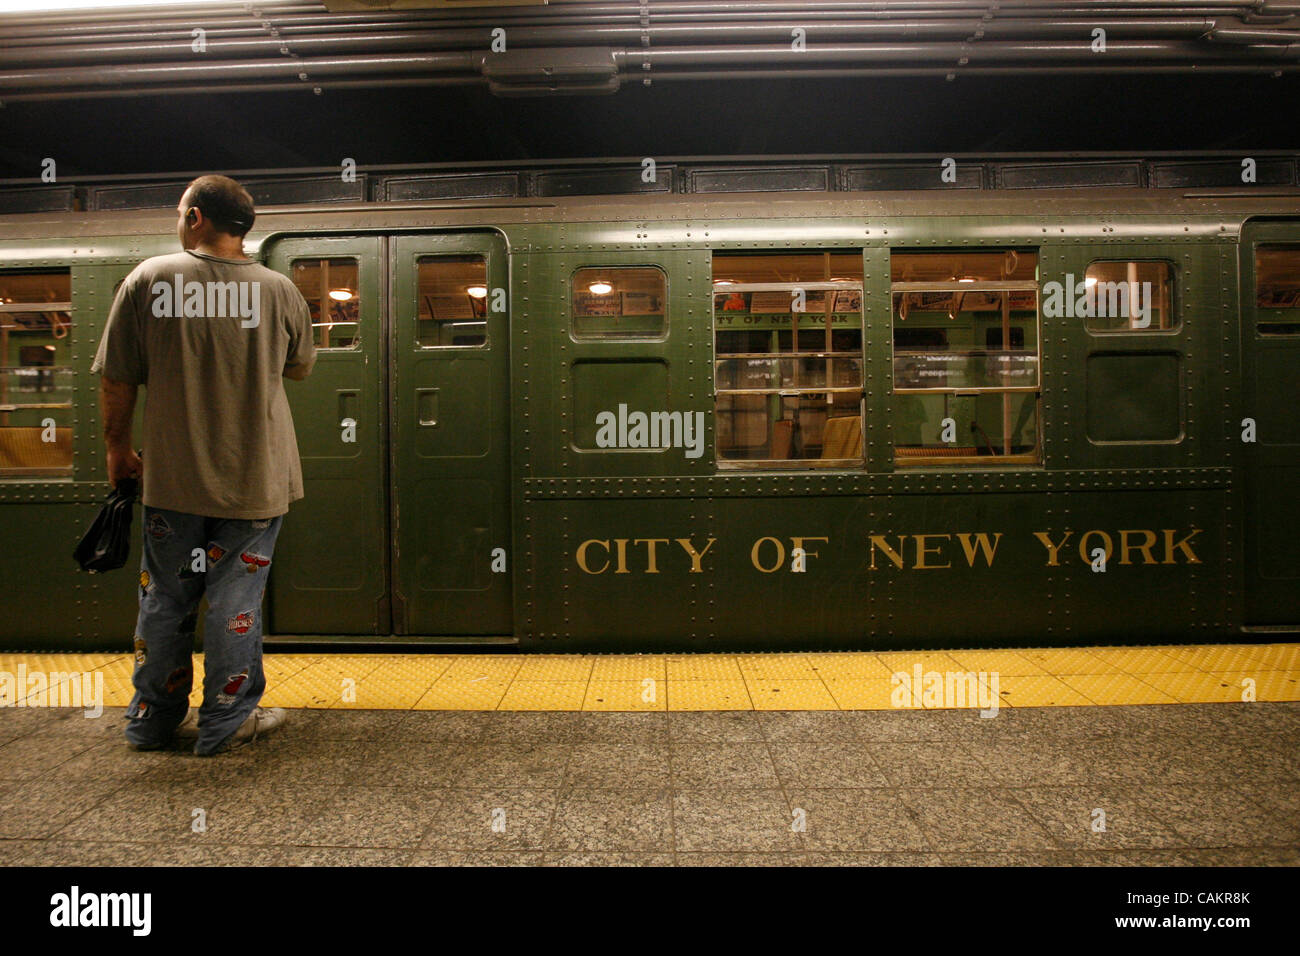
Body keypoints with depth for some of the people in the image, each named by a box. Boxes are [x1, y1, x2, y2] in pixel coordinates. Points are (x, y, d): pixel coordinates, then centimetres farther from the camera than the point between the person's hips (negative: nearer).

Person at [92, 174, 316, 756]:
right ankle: (227, 722, 18)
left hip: (172, 475, 1)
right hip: (254, 478, -1)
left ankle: (153, 721, 29)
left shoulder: (149, 279, -6)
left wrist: (117, 448, 12)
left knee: (164, 599, 15)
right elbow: (300, 367, 10)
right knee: (236, 598, 8)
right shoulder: (278, 290, -5)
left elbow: (116, 379, -2)